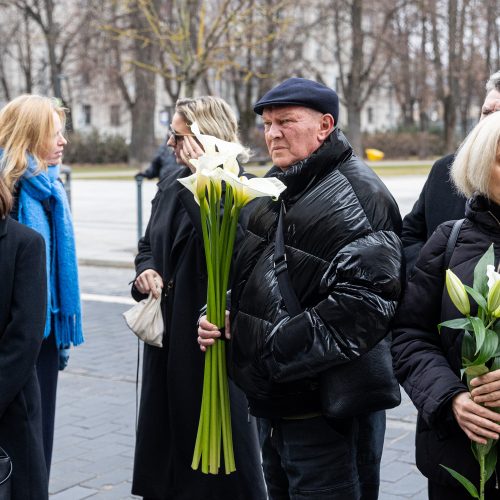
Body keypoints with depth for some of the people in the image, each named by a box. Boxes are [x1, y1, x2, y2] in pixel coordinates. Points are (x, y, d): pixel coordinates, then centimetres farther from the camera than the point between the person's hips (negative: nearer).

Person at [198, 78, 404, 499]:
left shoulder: (358, 193, -17)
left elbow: (365, 302, -26)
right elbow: (245, 268, 21)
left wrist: (280, 344, -23)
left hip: (326, 410, -9)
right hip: (271, 401, 9)